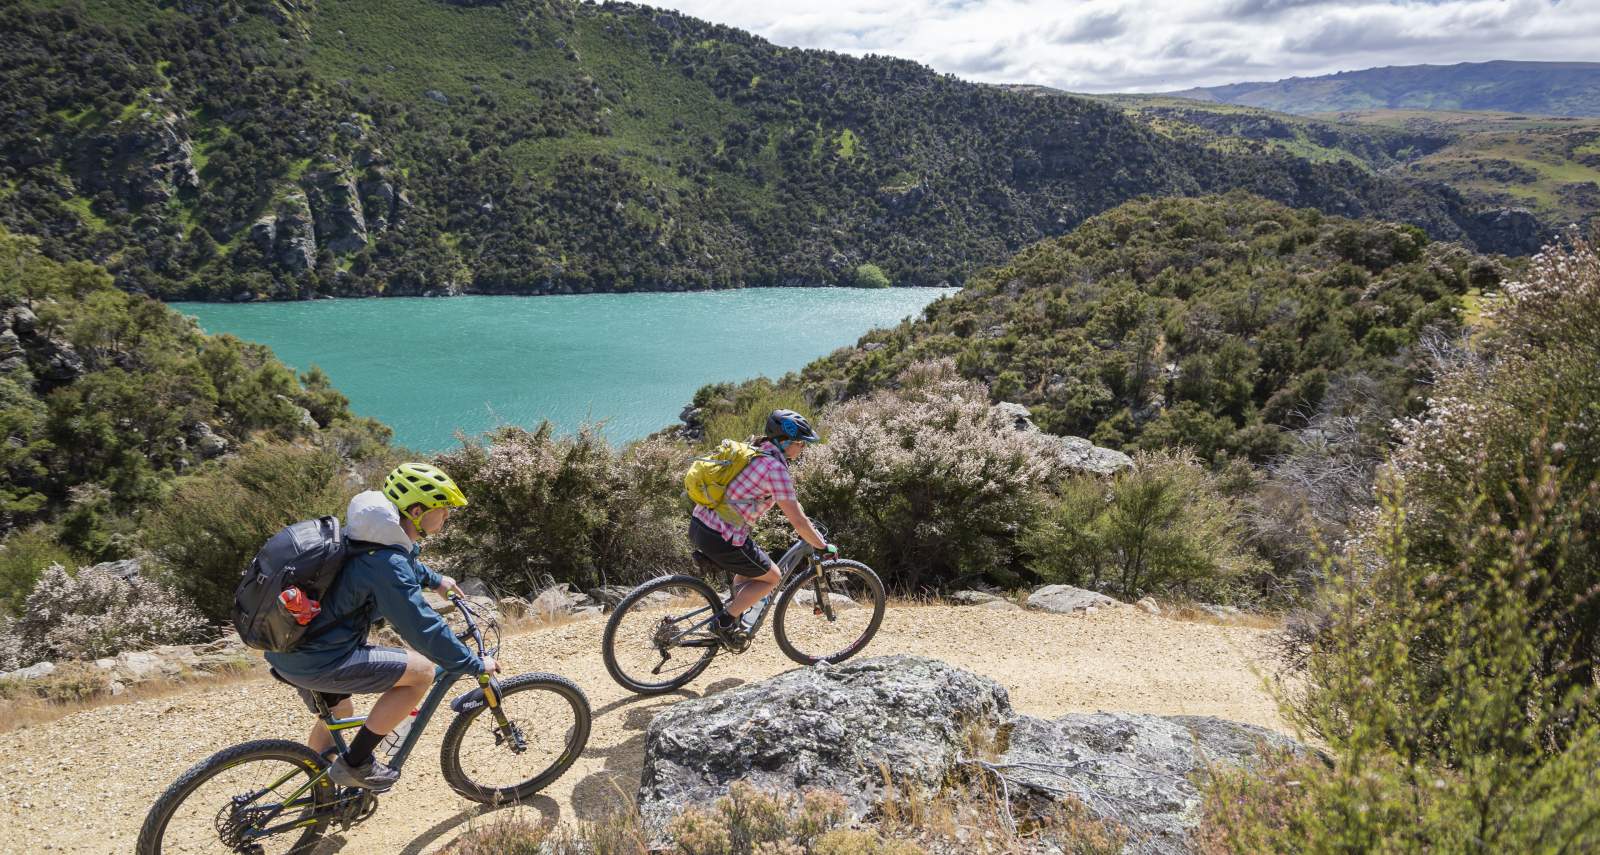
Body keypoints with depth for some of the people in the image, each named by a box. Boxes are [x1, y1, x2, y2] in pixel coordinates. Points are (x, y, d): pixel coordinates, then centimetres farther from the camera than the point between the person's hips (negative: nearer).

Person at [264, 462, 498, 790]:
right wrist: (475, 665, -14)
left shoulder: (372, 534, 4)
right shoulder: (387, 565, -25)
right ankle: (355, 764, 2)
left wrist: (434, 579, 35)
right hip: (317, 661, -10)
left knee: (339, 715, 31)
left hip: (289, 646, 10)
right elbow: (423, 629, -24)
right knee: (421, 671, -8)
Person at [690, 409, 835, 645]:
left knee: (752, 567, 30)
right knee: (772, 577, 11)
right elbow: (798, 522, -12)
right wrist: (823, 547, 2)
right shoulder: (776, 468, -14)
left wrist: (804, 522, 35)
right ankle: (724, 622, 8)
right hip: (721, 540, -9)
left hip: (698, 524, 9)